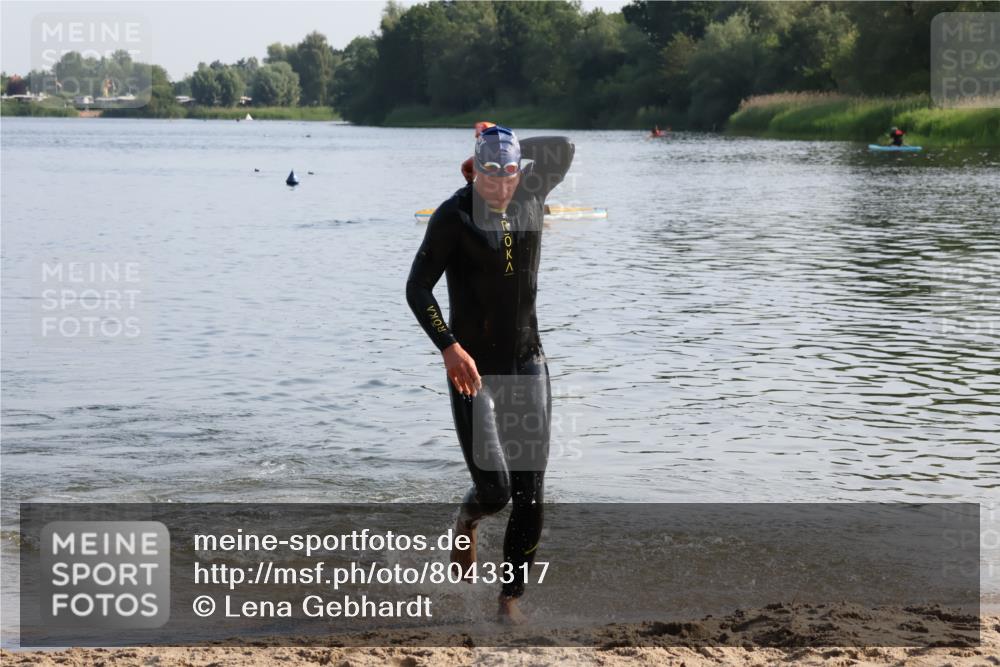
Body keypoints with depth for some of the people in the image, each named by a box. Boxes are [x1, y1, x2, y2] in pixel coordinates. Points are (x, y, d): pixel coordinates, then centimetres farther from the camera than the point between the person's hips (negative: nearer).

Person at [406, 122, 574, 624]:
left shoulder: (530, 196, 4)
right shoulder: (454, 215, -10)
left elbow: (563, 149, 9)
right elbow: (418, 287, -12)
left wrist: (508, 147, 2)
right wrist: (449, 347, -24)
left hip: (528, 366, 4)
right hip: (474, 370, -4)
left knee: (530, 496, 1)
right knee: (494, 490, -11)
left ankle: (510, 597, 13)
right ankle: (467, 517, 25)